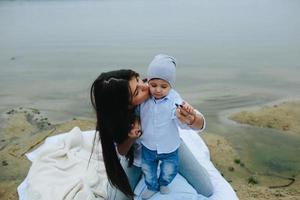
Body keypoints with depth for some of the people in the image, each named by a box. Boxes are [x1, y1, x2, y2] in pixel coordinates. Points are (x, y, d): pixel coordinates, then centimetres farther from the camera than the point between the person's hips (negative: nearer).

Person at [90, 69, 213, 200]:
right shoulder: (114, 115, -31)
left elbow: (200, 125, -26)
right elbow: (121, 152, -14)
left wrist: (192, 120, -51)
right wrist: (131, 138, -36)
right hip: (138, 154, 0)